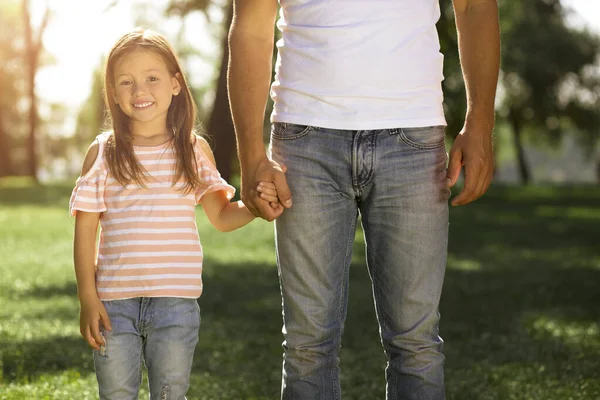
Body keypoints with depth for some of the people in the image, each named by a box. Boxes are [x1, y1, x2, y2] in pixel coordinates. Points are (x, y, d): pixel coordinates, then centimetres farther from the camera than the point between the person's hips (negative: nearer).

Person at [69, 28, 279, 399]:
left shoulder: (195, 150, 3)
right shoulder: (103, 153, 1)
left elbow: (222, 216, 7)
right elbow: (85, 229, 2)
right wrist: (87, 298, -3)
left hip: (176, 300, 0)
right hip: (114, 302, 0)